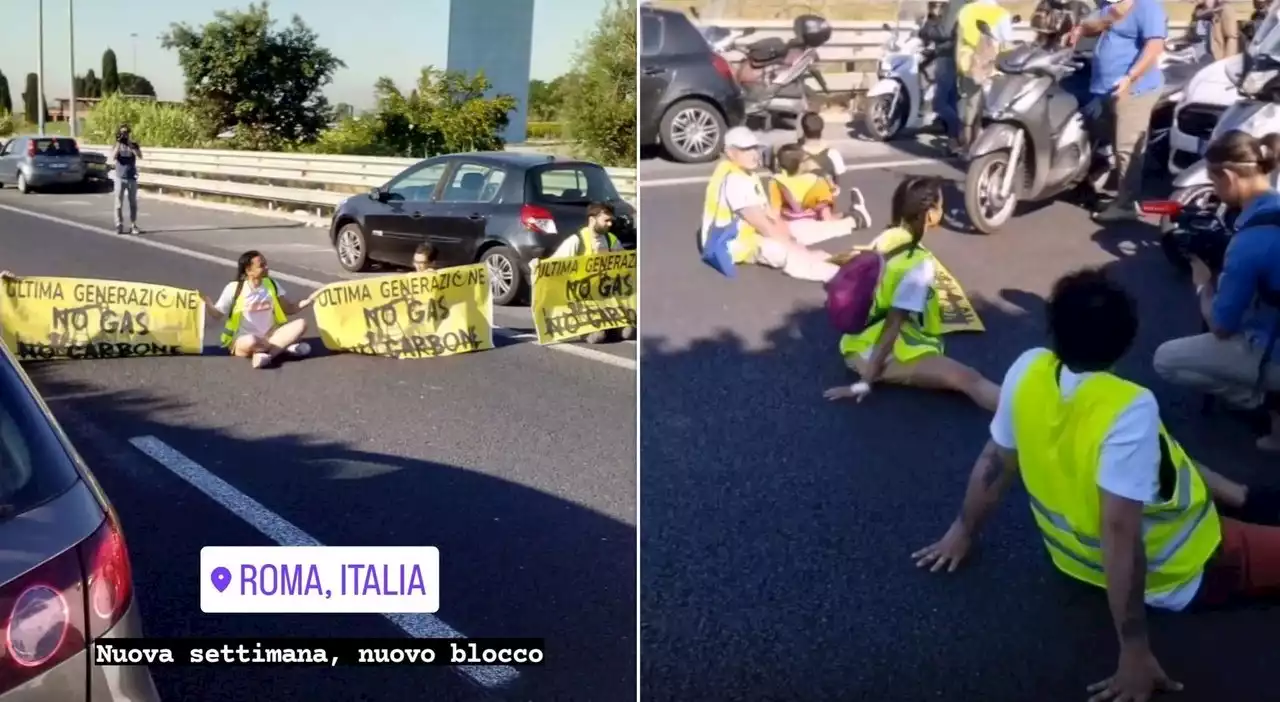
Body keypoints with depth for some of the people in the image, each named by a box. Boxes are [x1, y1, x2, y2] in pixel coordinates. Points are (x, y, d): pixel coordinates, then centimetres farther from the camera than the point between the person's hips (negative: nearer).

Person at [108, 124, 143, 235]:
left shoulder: (133, 145, 4)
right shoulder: (116, 145, 2)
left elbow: (140, 155, -14)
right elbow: (112, 158, -16)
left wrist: (130, 143, -21)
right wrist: (118, 143, -18)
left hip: (132, 178, 1)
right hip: (120, 178, -1)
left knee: (133, 203, 3)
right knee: (119, 203, 0)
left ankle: (133, 226, 8)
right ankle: (119, 225, 3)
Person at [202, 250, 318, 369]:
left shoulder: (272, 284, 7)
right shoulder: (234, 288, -5)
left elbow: (289, 309, 9)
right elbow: (218, 315, -2)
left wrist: (309, 300, -5)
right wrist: (207, 304, -22)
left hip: (268, 337, 5)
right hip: (243, 340, -5)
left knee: (301, 324, -20)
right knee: (251, 342, -43)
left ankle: (262, 353, -28)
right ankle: (283, 347, -16)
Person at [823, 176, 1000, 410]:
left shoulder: (884, 239, 3)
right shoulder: (920, 264, -19)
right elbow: (893, 324, -21)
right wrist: (867, 380, -19)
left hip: (856, 346, 9)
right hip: (886, 356, -9)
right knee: (970, 380, -23)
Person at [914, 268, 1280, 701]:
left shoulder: (1028, 370, -18)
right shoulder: (1129, 409, -34)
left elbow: (995, 461, -5)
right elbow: (1120, 533, -36)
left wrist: (963, 532, 9)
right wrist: (1135, 651, -31)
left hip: (1077, 552, 7)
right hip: (1174, 575, -6)